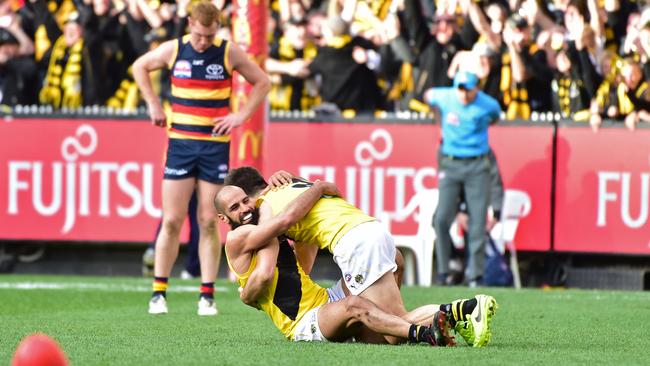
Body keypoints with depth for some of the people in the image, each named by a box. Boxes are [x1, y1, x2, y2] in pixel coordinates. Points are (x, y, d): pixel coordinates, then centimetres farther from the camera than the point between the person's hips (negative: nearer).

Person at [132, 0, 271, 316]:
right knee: (172, 221, -3)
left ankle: (207, 295, 3)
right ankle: (159, 292, 3)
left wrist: (241, 115, -2)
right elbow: (140, 67, 17)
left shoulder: (229, 53, -3)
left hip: (215, 145, -1)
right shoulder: (173, 50, 0)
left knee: (209, 222, -1)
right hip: (180, 143, 1)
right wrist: (153, 105, 9)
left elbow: (262, 82, 8)